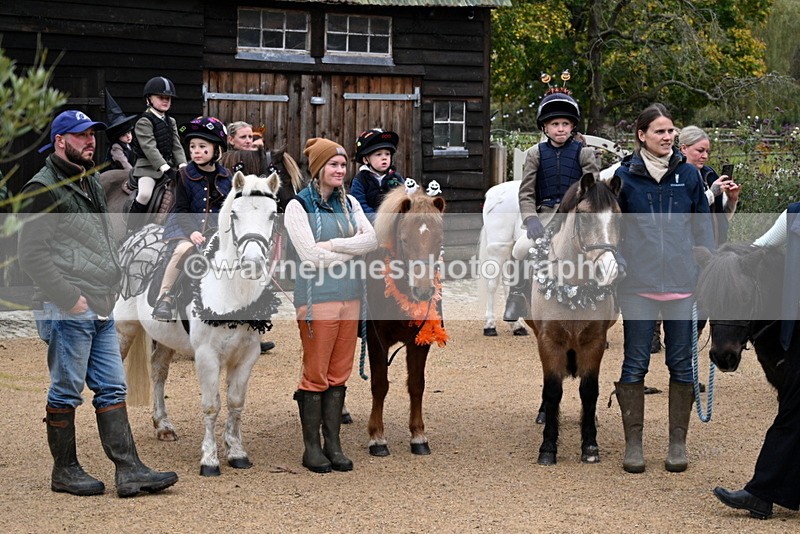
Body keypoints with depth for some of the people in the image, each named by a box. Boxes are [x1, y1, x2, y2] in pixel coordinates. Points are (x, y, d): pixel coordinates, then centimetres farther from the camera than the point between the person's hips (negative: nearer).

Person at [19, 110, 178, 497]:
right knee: (67, 392, 1)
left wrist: (112, 284, 15)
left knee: (112, 389, 6)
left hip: (102, 309, 9)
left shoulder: (91, 183, 18)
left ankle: (129, 471, 7)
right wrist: (70, 297, -18)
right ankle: (64, 471, 13)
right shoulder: (44, 189, -10)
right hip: (67, 312, -9)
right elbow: (32, 255, -16)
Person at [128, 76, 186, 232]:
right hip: (148, 166, -7)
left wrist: (183, 165, -9)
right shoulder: (144, 122, -8)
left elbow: (177, 146, 8)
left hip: (169, 164, 7)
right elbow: (149, 148, -19)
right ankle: (132, 228, -14)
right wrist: (165, 168, -28)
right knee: (144, 194, -28)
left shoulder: (171, 122, 15)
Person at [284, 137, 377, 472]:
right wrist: (353, 248, -6)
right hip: (317, 297, -5)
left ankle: (333, 444, 15)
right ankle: (311, 448, 7)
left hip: (351, 297, 5)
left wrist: (332, 245, -13)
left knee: (339, 375, 8)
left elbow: (372, 240, -2)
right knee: (315, 375, -1)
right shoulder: (298, 206, -4)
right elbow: (311, 256, -14)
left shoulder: (350, 203, 13)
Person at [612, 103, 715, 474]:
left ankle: (678, 443, 18)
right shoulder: (624, 176, 1)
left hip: (681, 283, 2)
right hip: (638, 285, -1)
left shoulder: (688, 174, 6)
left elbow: (702, 227, 11)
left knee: (681, 364, 7)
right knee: (635, 364, 2)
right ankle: (633, 444, 12)